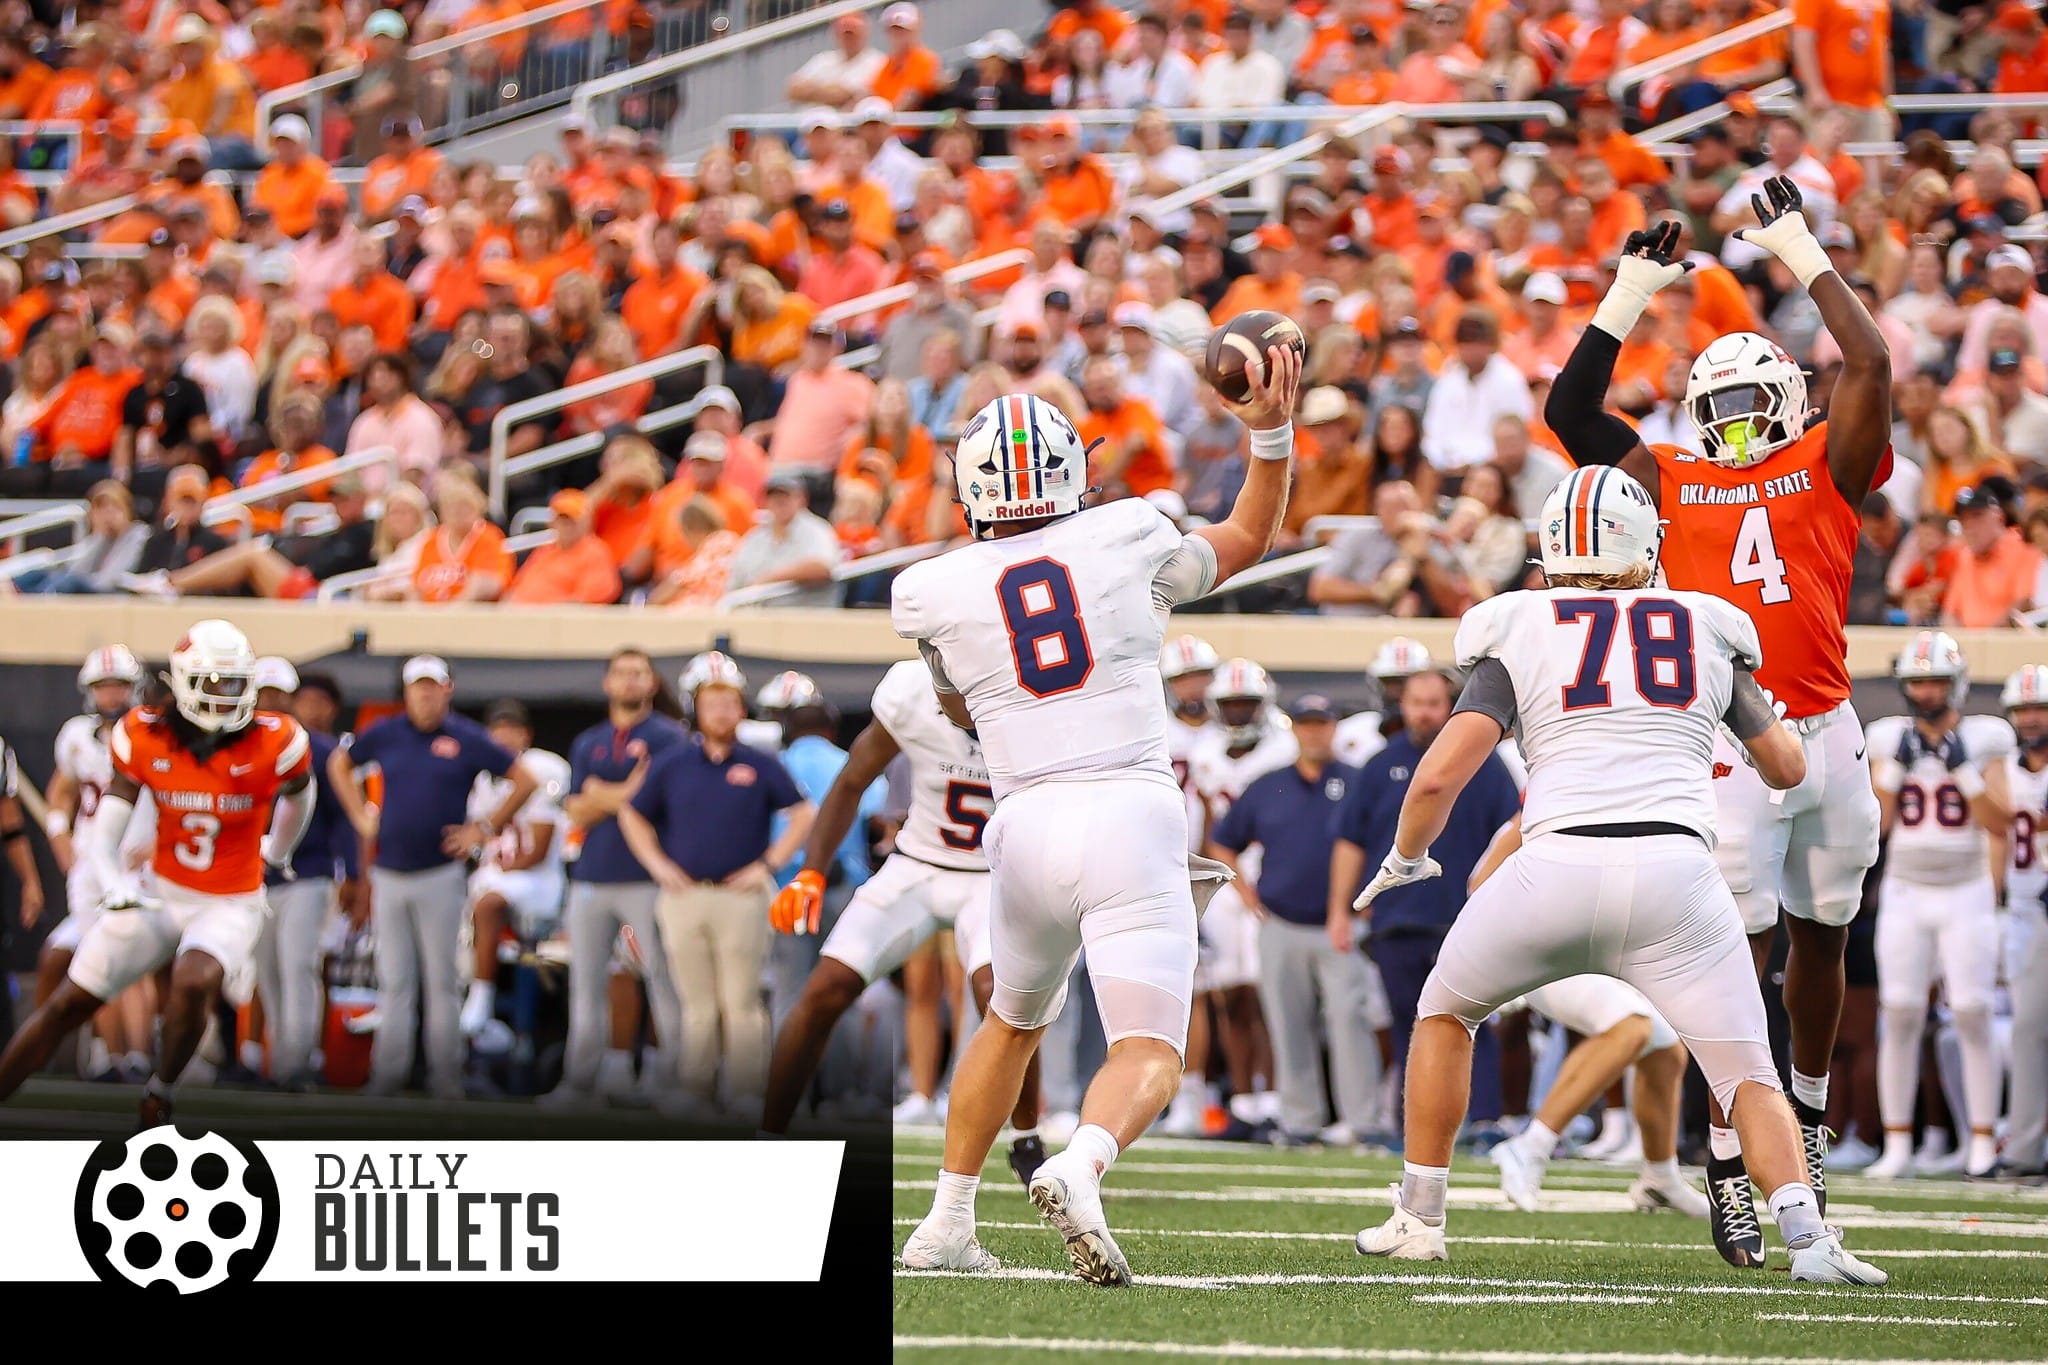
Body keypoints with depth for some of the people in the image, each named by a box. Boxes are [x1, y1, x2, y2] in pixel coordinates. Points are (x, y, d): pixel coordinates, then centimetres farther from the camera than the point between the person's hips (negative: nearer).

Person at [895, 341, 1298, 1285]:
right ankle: (1080, 1165, -37)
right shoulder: (1127, 538, 6)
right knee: (1149, 1056, -6)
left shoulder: (933, 594, 6)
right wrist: (1271, 430, 28)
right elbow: (1249, 538, 25)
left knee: (1014, 1022, 28)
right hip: (1135, 814, -2)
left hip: (1028, 820, 2)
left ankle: (946, 1225, 27)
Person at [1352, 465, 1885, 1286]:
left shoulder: (1518, 637, 11)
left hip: (1557, 869, 0)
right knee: (1748, 1080, 7)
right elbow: (1786, 768, 26)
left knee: (1445, 1011, 27)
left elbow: (1440, 775, 2)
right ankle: (1806, 1234, -18)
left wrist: (1405, 859, 21)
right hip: (1675, 869, 0)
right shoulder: (1709, 634, 17)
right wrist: (1774, 715, 49)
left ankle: (1419, 1218, 27)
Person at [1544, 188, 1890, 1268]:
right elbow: (1569, 410, 9)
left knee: (1822, 936, 13)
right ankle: (1729, 1164, -4)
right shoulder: (1668, 484, 10)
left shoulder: (1826, 469, 10)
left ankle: (1807, 1109, 35)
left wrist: (1805, 258, 6)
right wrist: (1631, 296, 12)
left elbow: (1870, 367, -1)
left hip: (1826, 732, 2)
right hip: (1727, 745, -2)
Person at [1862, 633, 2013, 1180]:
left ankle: (1983, 1142, -2)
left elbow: (1999, 824, -7)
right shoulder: (1892, 740, 6)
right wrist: (1896, 766, -10)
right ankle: (1897, 1145, 1)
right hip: (1905, 891, 2)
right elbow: (1878, 823, 1)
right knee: (1899, 1017, -3)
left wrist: (1963, 768, -15)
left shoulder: (1983, 741, 0)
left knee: (1972, 1015, -7)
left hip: (1965, 893, -2)